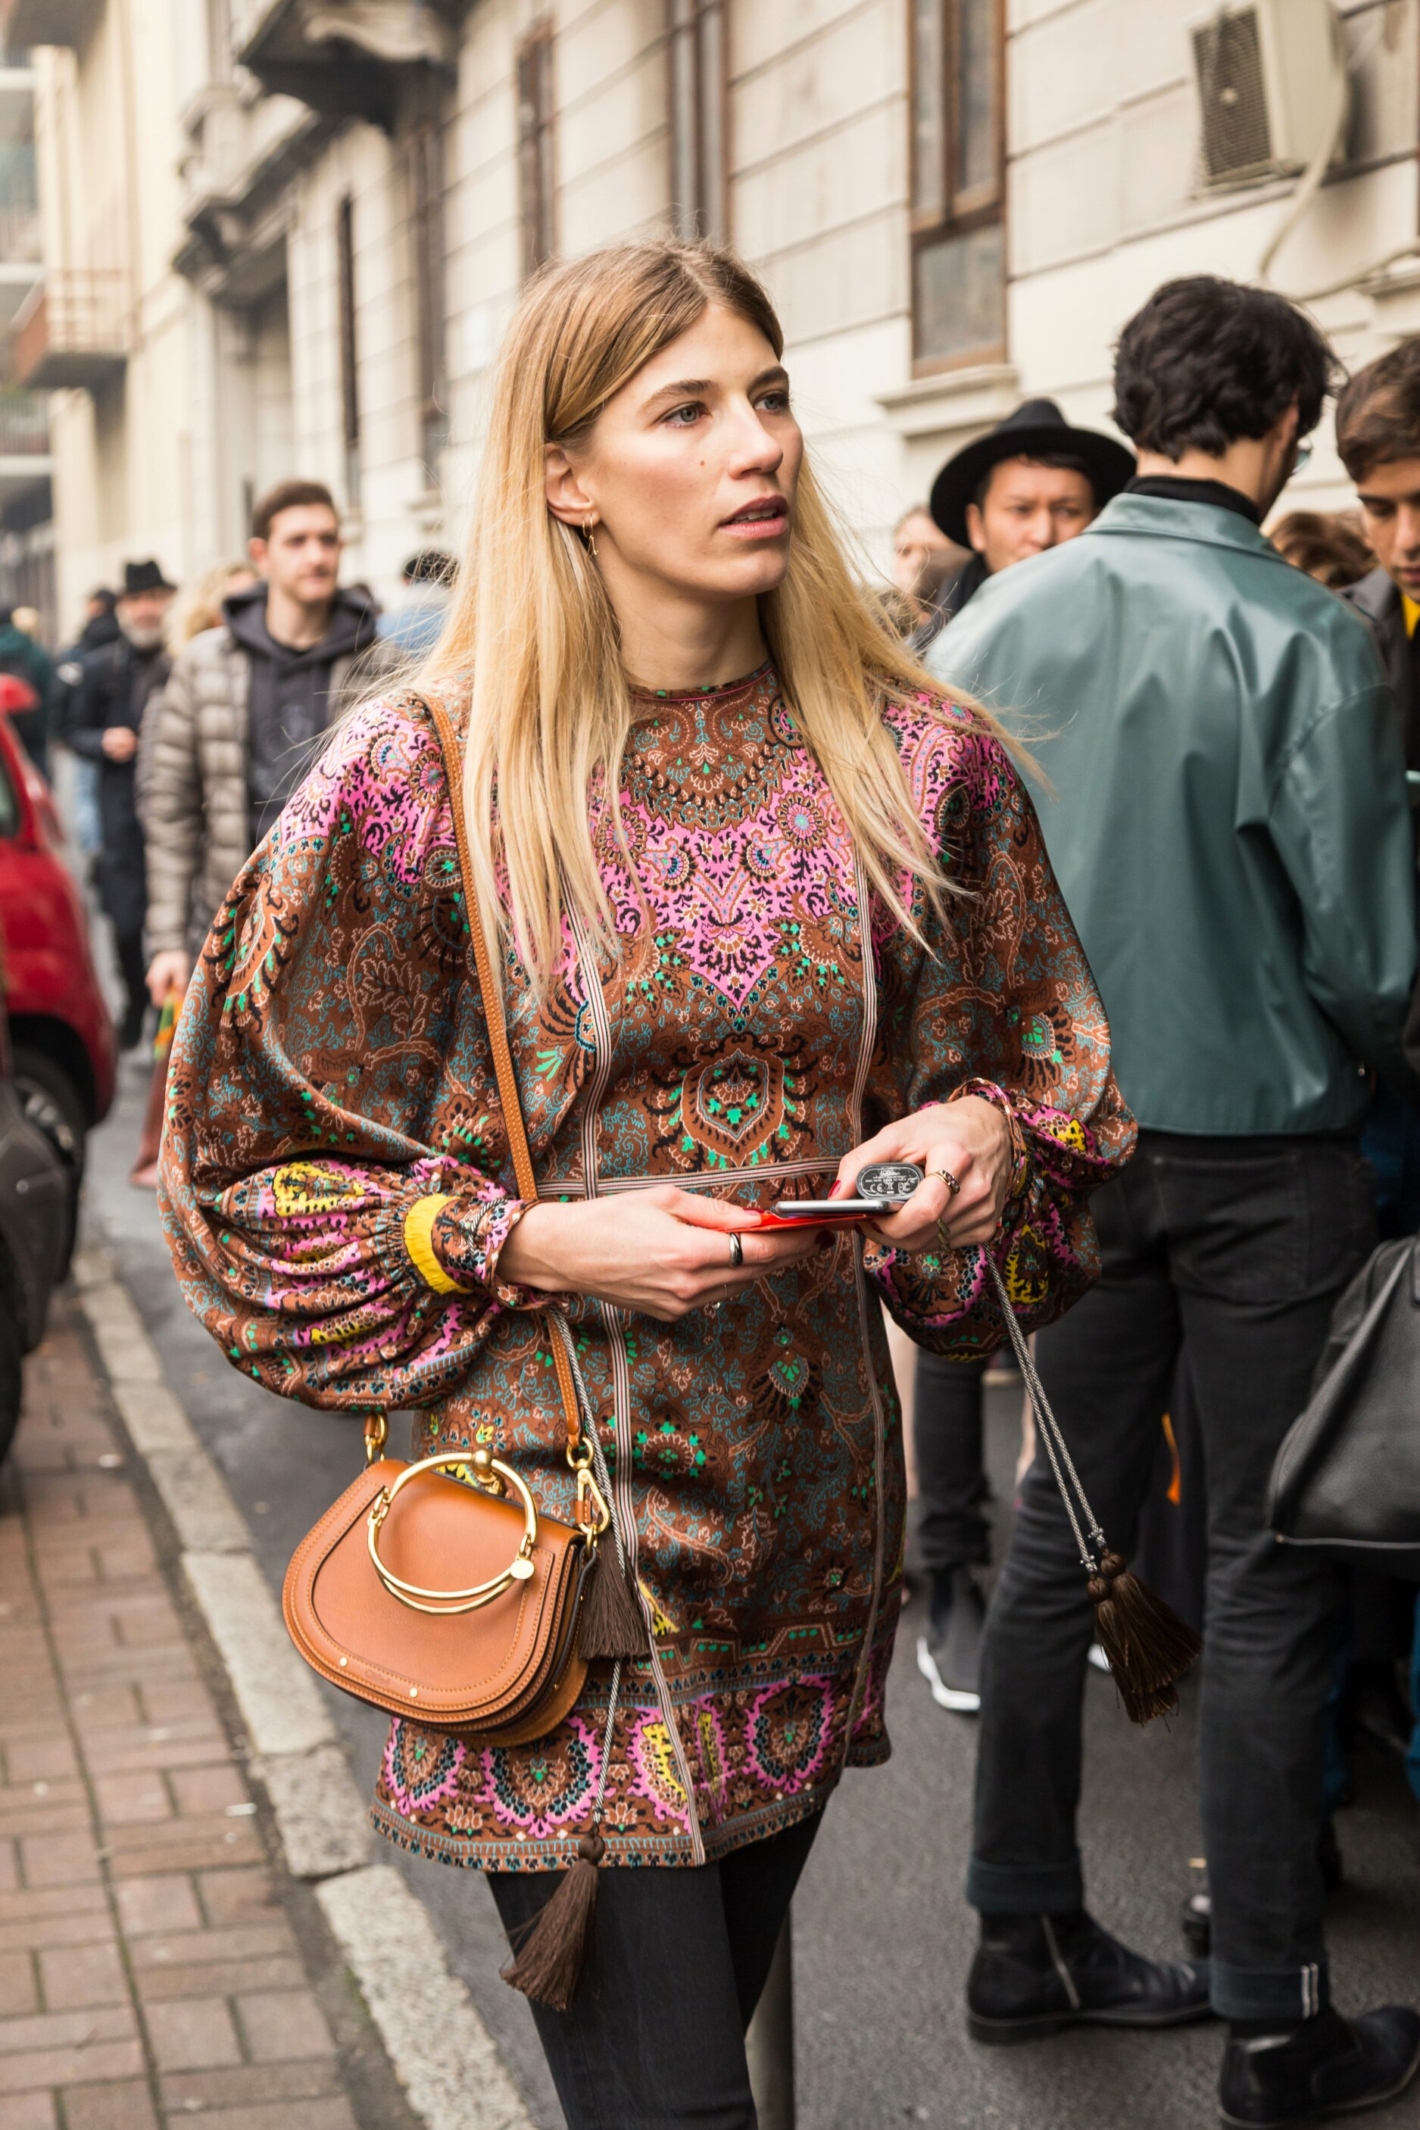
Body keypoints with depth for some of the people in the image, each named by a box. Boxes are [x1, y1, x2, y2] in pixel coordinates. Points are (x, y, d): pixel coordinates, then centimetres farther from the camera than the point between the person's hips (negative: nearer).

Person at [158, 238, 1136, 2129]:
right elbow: (255, 1160, -3)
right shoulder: (422, 786, -10)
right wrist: (538, 1242, -16)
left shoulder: (918, 765, 0)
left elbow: (1038, 1061, 14)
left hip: (809, 1505, 4)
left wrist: (984, 1135, -9)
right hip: (553, 1511, -4)